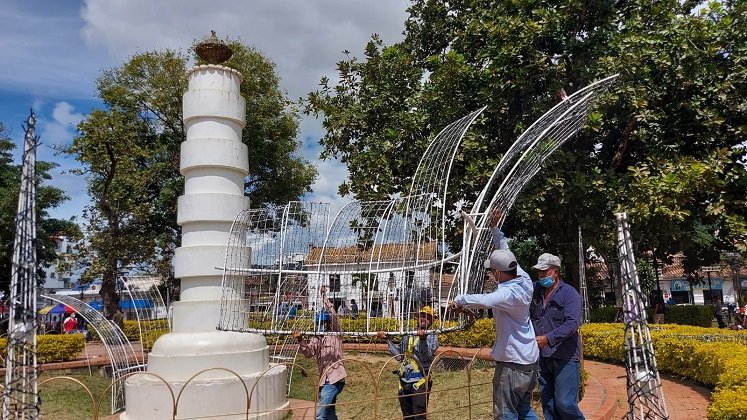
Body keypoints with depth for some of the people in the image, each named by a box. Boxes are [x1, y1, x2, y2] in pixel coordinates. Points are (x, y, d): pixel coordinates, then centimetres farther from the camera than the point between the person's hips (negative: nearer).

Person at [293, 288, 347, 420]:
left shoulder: (335, 334, -1)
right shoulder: (316, 338, 12)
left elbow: (333, 315, -15)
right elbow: (309, 352, -3)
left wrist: (324, 296, -16)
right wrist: (300, 341, -21)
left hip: (335, 379, -7)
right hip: (324, 380, 7)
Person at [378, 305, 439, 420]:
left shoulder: (432, 337, -3)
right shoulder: (408, 336, 12)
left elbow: (426, 357, -17)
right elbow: (399, 355, 11)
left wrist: (423, 339, -32)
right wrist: (387, 339, 8)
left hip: (420, 382, -5)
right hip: (404, 381, 5)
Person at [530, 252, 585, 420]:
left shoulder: (569, 293, -9)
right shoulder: (535, 291, 7)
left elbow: (572, 323, -20)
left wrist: (548, 338, -28)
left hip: (565, 358, -5)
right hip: (542, 357, 6)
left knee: (565, 403, -6)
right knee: (548, 404, 12)